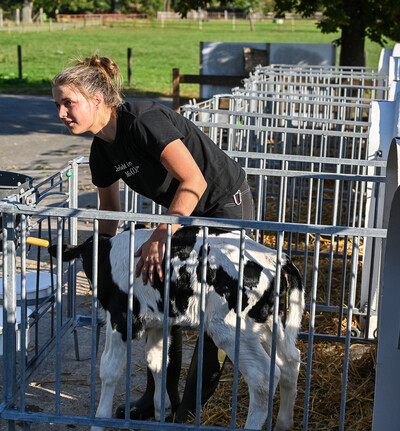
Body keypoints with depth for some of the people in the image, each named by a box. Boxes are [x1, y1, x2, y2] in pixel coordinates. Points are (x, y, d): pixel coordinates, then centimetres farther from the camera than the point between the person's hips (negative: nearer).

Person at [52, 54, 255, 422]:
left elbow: (194, 181, -34)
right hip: (185, 213, 9)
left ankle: (190, 410, 12)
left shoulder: (144, 121, -29)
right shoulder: (102, 149, -1)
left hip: (225, 207, -9)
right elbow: (109, 210, 13)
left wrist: (160, 237, -38)